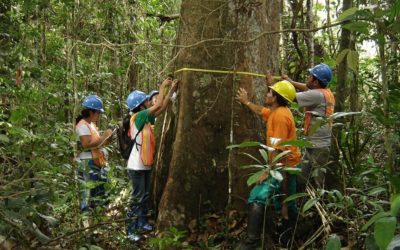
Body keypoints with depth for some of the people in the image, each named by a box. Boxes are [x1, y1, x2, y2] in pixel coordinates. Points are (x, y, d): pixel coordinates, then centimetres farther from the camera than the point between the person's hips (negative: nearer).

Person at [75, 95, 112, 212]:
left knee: (99, 193, 13)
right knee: (89, 193, -9)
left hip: (96, 163, 10)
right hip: (87, 164, -10)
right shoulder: (83, 125, -13)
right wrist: (104, 136, -18)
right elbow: (87, 144, -24)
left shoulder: (91, 124, 17)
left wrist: (106, 139, 4)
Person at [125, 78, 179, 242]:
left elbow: (162, 108, 14)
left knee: (145, 196, 17)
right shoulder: (138, 117, -17)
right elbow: (158, 106, -23)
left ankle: (142, 222, 30)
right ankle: (131, 230, 2)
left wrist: (172, 90, 10)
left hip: (145, 165, 9)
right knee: (138, 198, -4)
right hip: (137, 166, -9)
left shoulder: (145, 118, 7)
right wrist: (163, 86, -11)